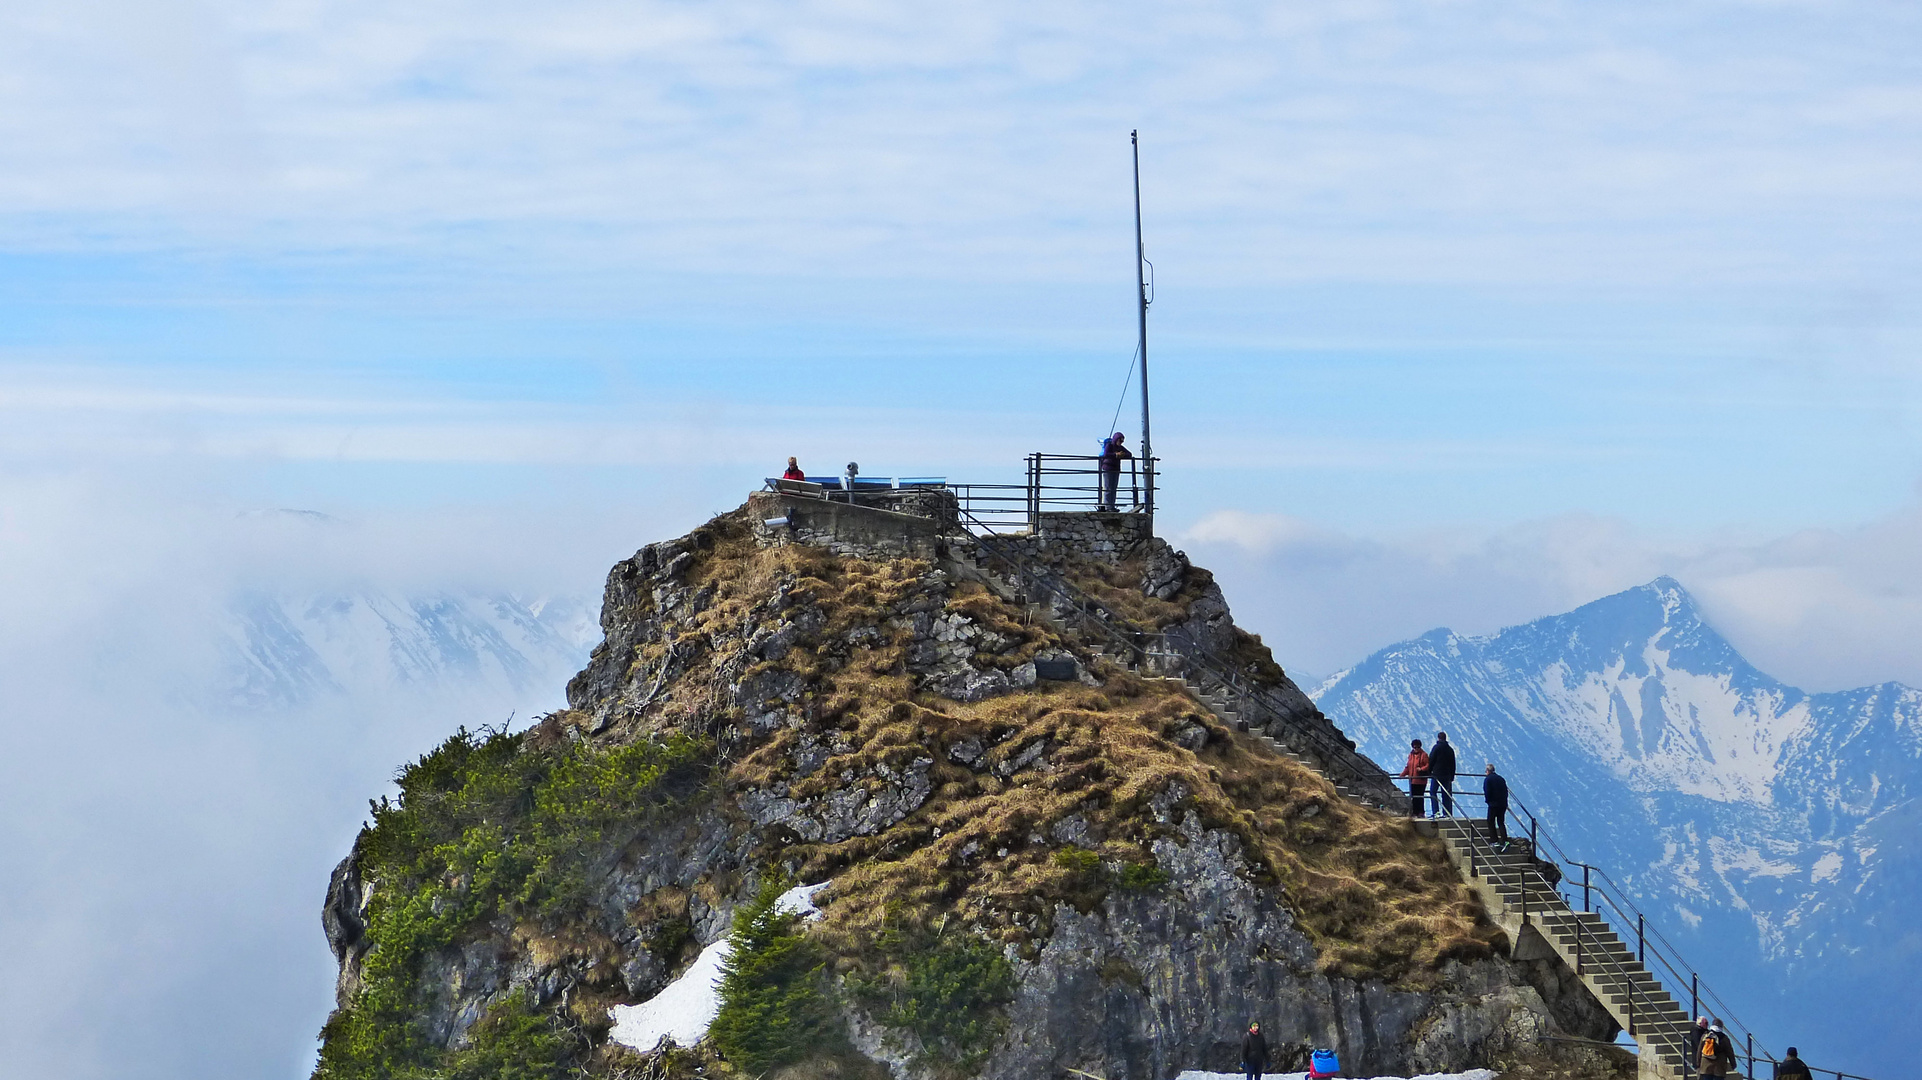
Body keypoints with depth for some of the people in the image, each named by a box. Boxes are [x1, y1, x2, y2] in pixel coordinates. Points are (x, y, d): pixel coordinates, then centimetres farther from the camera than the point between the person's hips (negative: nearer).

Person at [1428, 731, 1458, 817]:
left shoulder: (1437, 747, -7)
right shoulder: (1450, 749, 10)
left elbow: (1431, 761, -7)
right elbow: (1453, 764, 14)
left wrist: (1429, 772, 4)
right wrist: (1452, 776, 19)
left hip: (1437, 774, -5)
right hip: (1447, 775, 5)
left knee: (1433, 792, 2)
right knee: (1446, 794, 8)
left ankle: (1436, 811, -12)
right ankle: (1447, 813, 5)